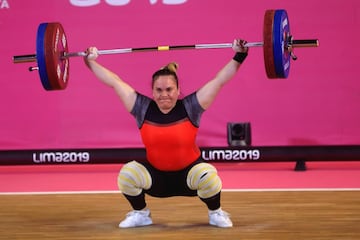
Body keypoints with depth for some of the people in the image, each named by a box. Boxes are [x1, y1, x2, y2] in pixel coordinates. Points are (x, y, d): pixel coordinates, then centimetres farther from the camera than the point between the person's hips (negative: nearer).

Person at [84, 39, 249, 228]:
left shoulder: (190, 107, -13)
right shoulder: (143, 109, -9)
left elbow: (219, 80, -13)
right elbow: (115, 81, -5)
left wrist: (239, 56, -18)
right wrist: (90, 62, -2)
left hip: (188, 174, -2)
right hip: (156, 176, 2)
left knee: (207, 175, -33)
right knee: (126, 174, -25)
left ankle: (216, 213, -2)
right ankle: (140, 214, 3)